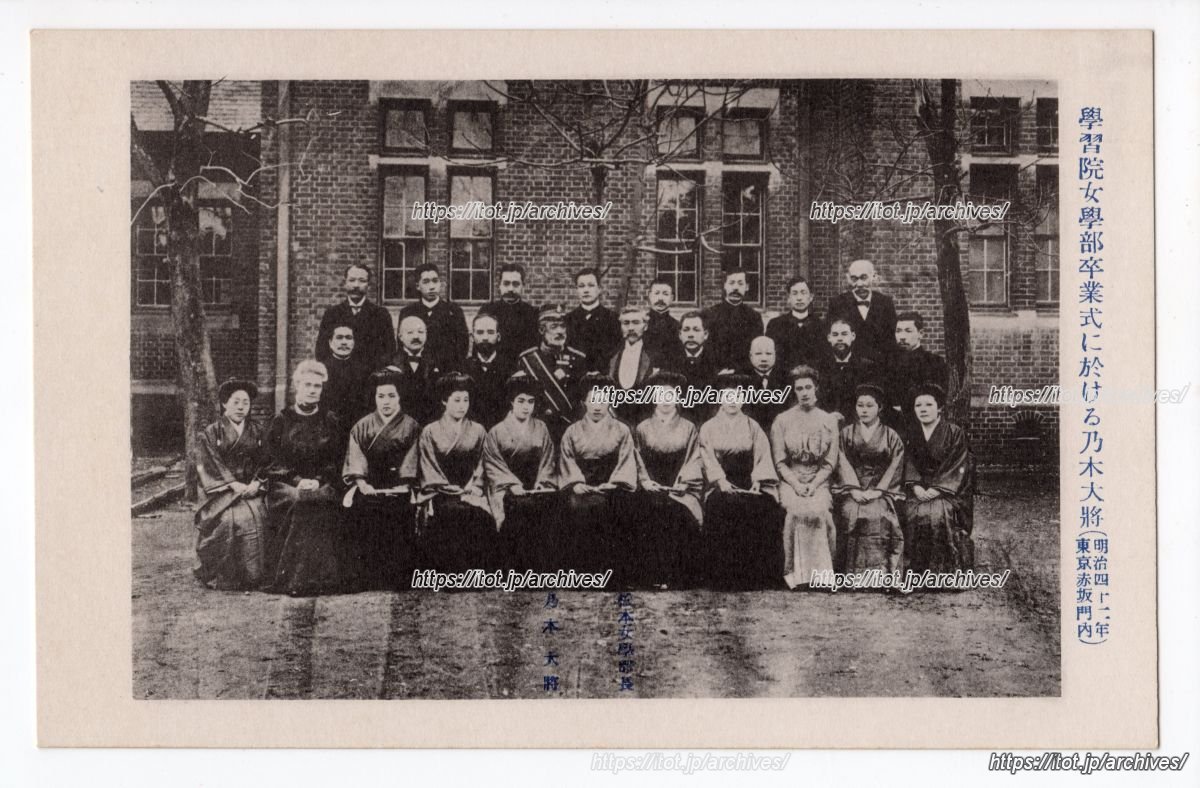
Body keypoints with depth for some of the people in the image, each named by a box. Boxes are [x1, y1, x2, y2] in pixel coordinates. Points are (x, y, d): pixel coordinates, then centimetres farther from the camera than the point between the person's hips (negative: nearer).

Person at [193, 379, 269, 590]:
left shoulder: (256, 432, 14)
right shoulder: (212, 433, 5)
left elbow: (264, 462, 8)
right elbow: (211, 464, -5)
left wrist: (256, 483, -10)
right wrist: (234, 484, -15)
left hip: (250, 490, 2)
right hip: (221, 492, -2)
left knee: (255, 518, -23)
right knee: (227, 521, -27)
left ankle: (252, 577, -13)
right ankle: (223, 578, -15)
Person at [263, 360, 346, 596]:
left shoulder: (330, 422, 13)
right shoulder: (282, 421, 11)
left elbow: (337, 461, 9)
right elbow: (273, 461, 5)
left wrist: (318, 481, -9)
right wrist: (298, 481, -10)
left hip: (323, 485, 0)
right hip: (286, 485, 0)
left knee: (320, 501, -33)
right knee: (297, 503, -33)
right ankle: (290, 578, -32)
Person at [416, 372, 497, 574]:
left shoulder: (477, 431, 16)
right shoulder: (430, 432, 8)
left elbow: (479, 469, 13)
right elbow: (431, 474, 2)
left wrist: (471, 491, -6)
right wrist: (458, 492, -9)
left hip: (471, 493, 2)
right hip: (440, 495, -2)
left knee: (481, 516, -30)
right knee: (454, 512, -34)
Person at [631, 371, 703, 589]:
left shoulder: (689, 429, 14)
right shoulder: (643, 429, 17)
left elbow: (694, 463, 6)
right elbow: (638, 462, 11)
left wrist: (682, 484, -9)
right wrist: (646, 481, -6)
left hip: (680, 488, 0)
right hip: (651, 488, 1)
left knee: (679, 512, -27)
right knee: (652, 510, -27)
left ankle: (678, 577, -23)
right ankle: (652, 577, -23)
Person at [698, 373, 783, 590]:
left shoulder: (753, 427, 17)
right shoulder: (708, 428, 13)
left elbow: (762, 458, 7)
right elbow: (709, 460, 1)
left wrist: (757, 483, -10)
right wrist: (722, 482, -15)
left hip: (750, 484, 1)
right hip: (722, 486, -1)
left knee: (764, 509, -28)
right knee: (722, 508, -32)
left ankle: (758, 577, -22)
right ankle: (725, 577, -26)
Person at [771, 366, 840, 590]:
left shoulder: (829, 421, 12)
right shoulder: (782, 421, 9)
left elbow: (830, 462, 6)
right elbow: (779, 462, 4)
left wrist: (813, 485, -10)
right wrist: (796, 484, -12)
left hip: (818, 482, 1)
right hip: (790, 481, -1)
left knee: (820, 511, -32)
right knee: (797, 510, -32)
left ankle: (822, 570, -24)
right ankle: (796, 572, -28)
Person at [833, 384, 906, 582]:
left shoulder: (891, 436, 12)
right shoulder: (846, 434, 15)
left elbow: (895, 467, 2)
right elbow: (843, 464, 4)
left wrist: (877, 491, -11)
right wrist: (855, 490, -11)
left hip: (882, 490, -1)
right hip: (852, 489, 1)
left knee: (877, 515, -27)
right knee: (851, 512, -26)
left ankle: (880, 568, -25)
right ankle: (851, 571, -25)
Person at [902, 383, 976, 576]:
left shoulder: (955, 433, -1)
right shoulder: (913, 436, 12)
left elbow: (957, 467, -8)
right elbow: (909, 465, 8)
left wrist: (936, 489, -18)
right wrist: (916, 486, -12)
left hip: (949, 490, -3)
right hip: (919, 491, 3)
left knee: (938, 513, -32)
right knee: (914, 513, -27)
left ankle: (942, 568, -23)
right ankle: (918, 568, -19)